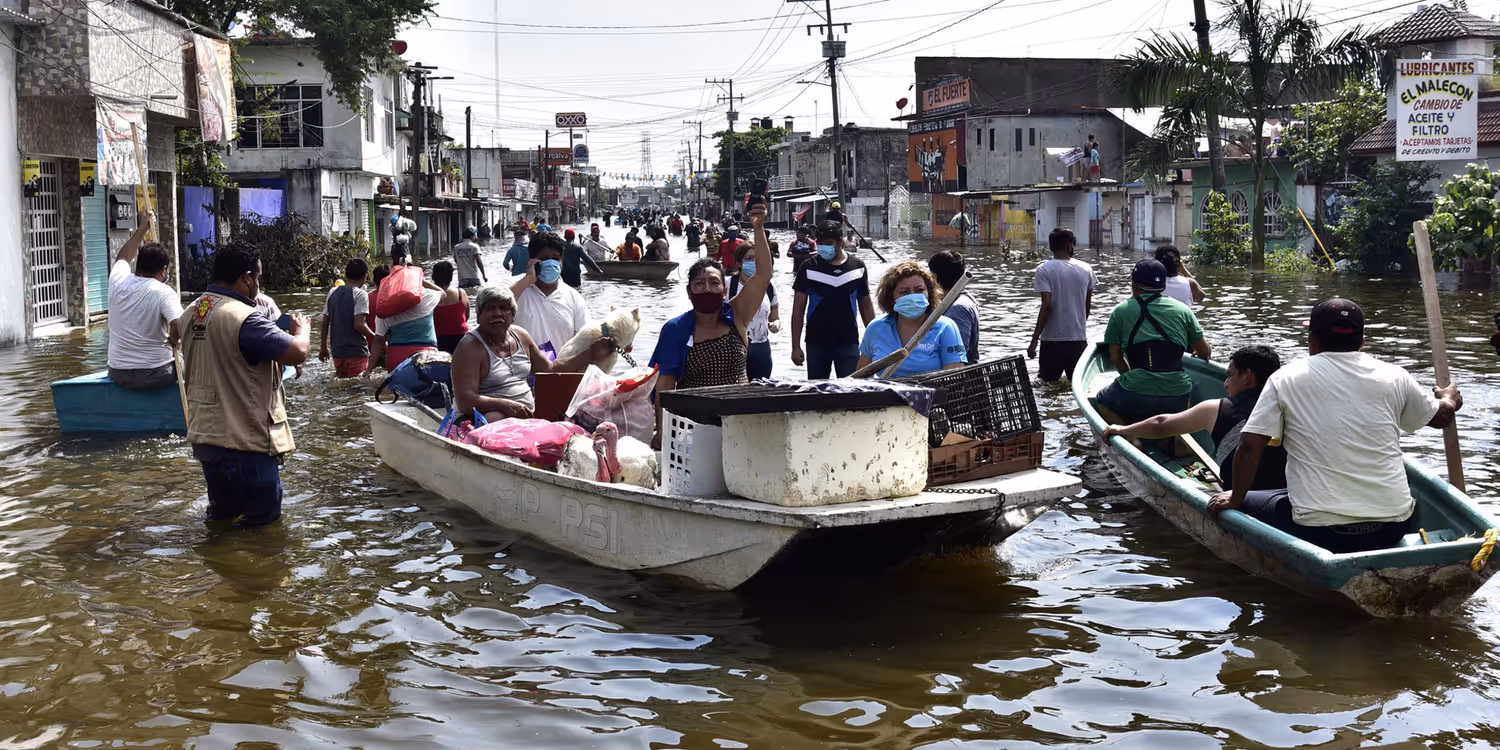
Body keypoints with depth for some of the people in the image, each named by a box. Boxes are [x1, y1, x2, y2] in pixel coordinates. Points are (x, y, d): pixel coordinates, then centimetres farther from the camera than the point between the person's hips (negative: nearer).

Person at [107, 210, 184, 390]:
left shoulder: (118, 281, 0)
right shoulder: (164, 292, -14)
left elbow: (123, 257, 24)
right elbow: (179, 327, -27)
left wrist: (142, 229, 29)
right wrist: (173, 340, -6)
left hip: (118, 374, 5)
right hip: (155, 375, -5)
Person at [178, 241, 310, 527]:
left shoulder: (191, 313, 6)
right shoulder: (243, 318, -22)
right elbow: (298, 352, -24)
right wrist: (301, 330, -2)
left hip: (205, 435, 8)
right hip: (245, 441, -8)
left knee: (221, 516, 21)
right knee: (263, 517, 4)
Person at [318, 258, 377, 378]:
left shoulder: (333, 292, 7)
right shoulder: (360, 294, -11)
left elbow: (325, 323, 10)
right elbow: (359, 324, -20)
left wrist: (323, 347, 18)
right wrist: (375, 337, -6)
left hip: (337, 352, 6)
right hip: (356, 352, -6)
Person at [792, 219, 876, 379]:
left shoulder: (857, 267, 3)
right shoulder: (809, 268, -2)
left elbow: (866, 306, 11)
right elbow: (798, 309, 1)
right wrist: (796, 346, -4)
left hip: (848, 342, 0)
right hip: (816, 343, 0)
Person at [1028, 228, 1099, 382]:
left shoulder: (1044, 270, -8)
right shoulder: (1086, 269, 4)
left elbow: (1047, 306, -16)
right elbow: (1088, 305, 12)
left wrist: (1034, 339, -13)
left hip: (1053, 340, -3)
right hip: (1079, 340, 3)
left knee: (1049, 385, 7)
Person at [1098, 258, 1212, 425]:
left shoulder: (1121, 311, 6)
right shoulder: (1182, 309, 9)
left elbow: (1116, 357, 10)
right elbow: (1205, 353, 16)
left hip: (1135, 396, -2)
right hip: (1178, 398, 2)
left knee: (1101, 399, 27)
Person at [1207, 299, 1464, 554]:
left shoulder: (1284, 379, -2)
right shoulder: (1395, 377, 5)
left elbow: (1249, 447, -6)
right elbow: (1441, 416, 23)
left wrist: (1235, 500, 10)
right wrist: (1449, 399, 46)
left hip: (1319, 533, -4)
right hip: (1394, 528, 5)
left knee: (1246, 503, 19)